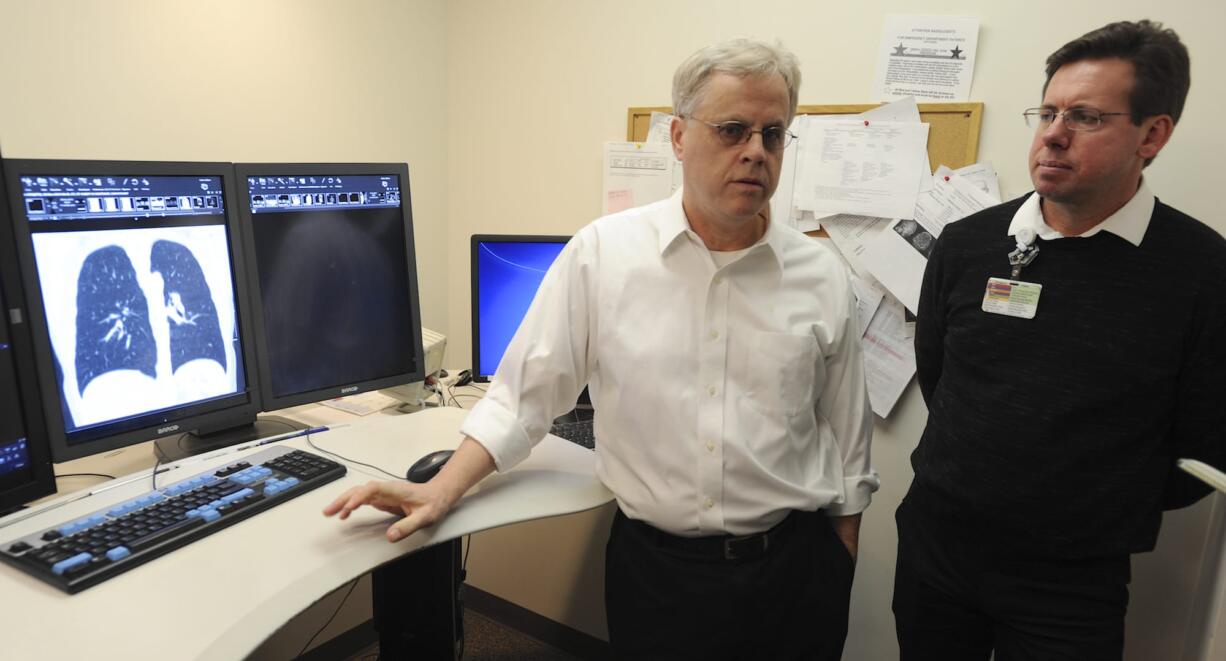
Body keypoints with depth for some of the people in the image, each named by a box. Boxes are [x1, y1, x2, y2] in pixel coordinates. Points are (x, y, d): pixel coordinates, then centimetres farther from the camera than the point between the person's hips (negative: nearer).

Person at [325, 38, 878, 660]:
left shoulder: (822, 277, -4)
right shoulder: (601, 252, -8)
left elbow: (846, 446, 4)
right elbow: (527, 392, -3)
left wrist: (838, 578, 7)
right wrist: (441, 491, -10)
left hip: (792, 567, 2)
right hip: (654, 566, -1)